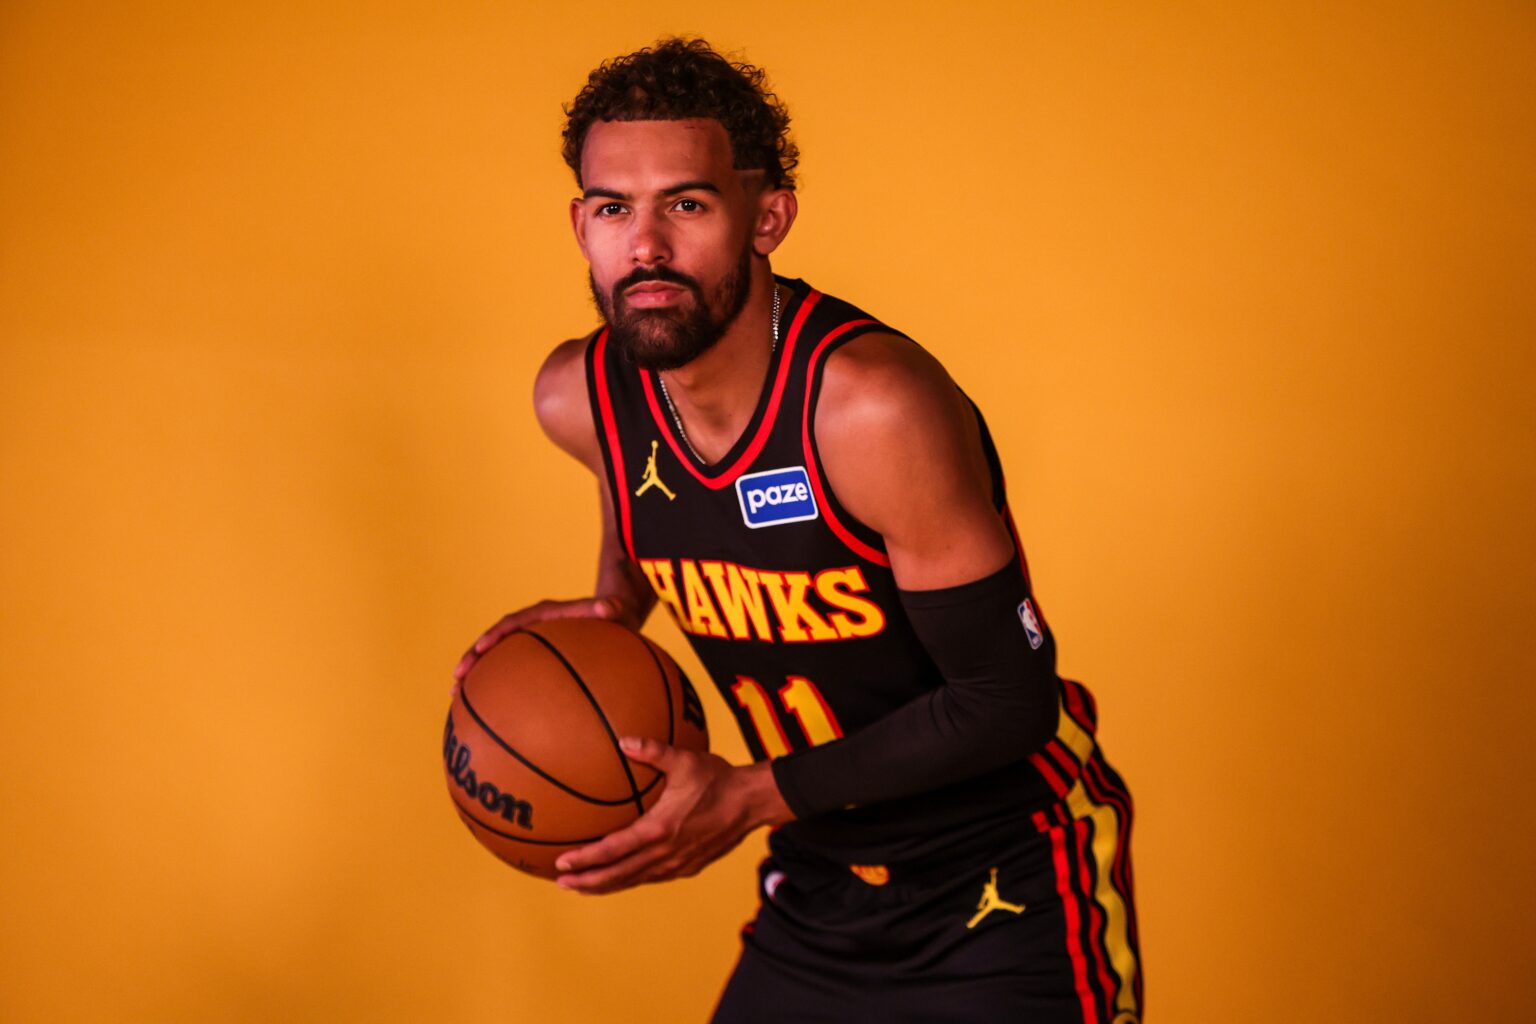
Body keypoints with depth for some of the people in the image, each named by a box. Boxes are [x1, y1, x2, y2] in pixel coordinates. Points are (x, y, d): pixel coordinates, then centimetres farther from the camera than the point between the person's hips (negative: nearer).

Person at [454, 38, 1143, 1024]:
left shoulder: (875, 407, -27)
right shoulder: (578, 398, -8)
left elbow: (1006, 702, -21)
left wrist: (752, 797, -20)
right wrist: (613, 606, 0)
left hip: (1010, 892, -5)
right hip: (823, 895, 5)